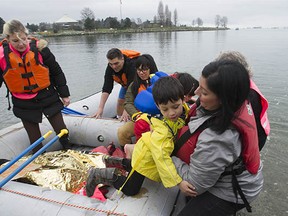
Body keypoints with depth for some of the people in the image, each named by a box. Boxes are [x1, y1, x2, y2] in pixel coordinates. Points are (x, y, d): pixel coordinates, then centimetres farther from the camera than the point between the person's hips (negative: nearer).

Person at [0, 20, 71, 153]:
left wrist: (64, 94, 2)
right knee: (35, 140, 10)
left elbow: (56, 72, -2)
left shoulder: (39, 48, -12)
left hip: (47, 96, -1)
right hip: (24, 104, 1)